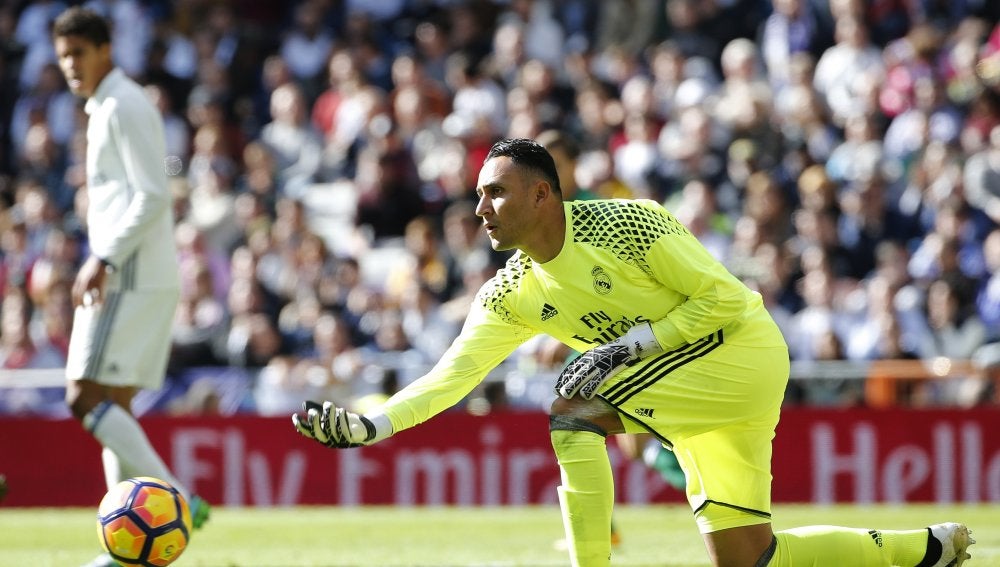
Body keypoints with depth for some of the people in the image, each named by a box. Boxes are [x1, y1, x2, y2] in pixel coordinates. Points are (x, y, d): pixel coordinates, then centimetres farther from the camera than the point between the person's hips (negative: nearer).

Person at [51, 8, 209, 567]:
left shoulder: (124, 106, -11)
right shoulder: (107, 107, 21)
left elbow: (153, 196, -19)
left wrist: (104, 260, -21)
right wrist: (101, 265, 20)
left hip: (132, 279, -10)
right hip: (124, 277, 10)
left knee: (88, 398, -14)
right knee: (112, 406, 8)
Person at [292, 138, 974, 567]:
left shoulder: (623, 223, -19)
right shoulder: (510, 296, 3)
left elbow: (723, 298, -16)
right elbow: (451, 375, -4)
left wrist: (629, 346, -23)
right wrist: (365, 426, -17)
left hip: (743, 350, -8)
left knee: (574, 412, -23)